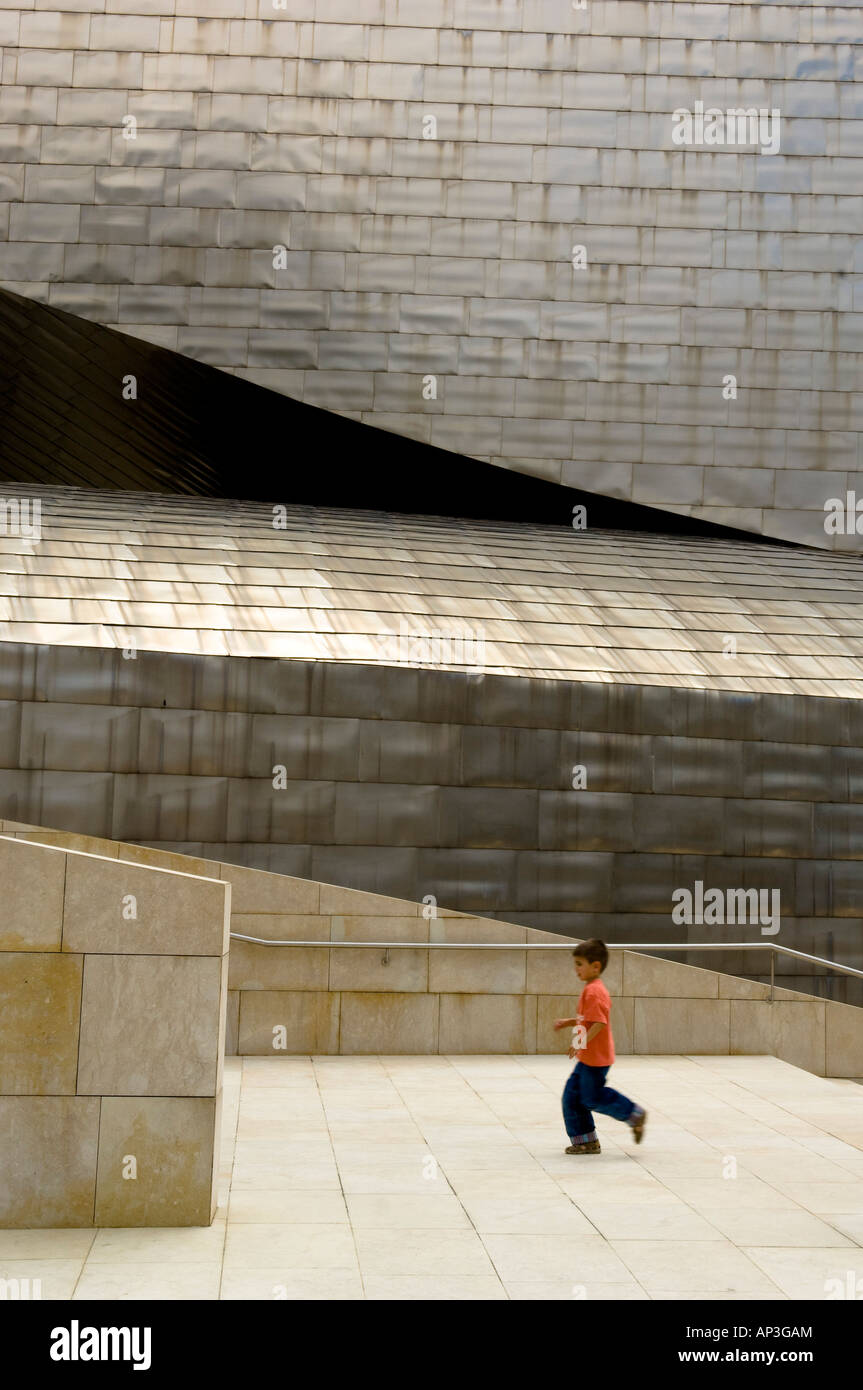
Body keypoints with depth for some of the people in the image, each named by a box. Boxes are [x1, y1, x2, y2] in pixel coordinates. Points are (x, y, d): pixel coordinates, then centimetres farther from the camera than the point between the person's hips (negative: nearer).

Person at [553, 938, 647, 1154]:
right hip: (588, 1057, 10)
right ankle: (584, 1140, 16)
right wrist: (568, 1022, 14)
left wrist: (582, 1043, -27)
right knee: (572, 1096, 10)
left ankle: (634, 1115, 13)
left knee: (593, 1098, -1)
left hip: (595, 1057, -10)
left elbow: (599, 1023, -28)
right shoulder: (592, 990, 12)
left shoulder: (593, 992, -21)